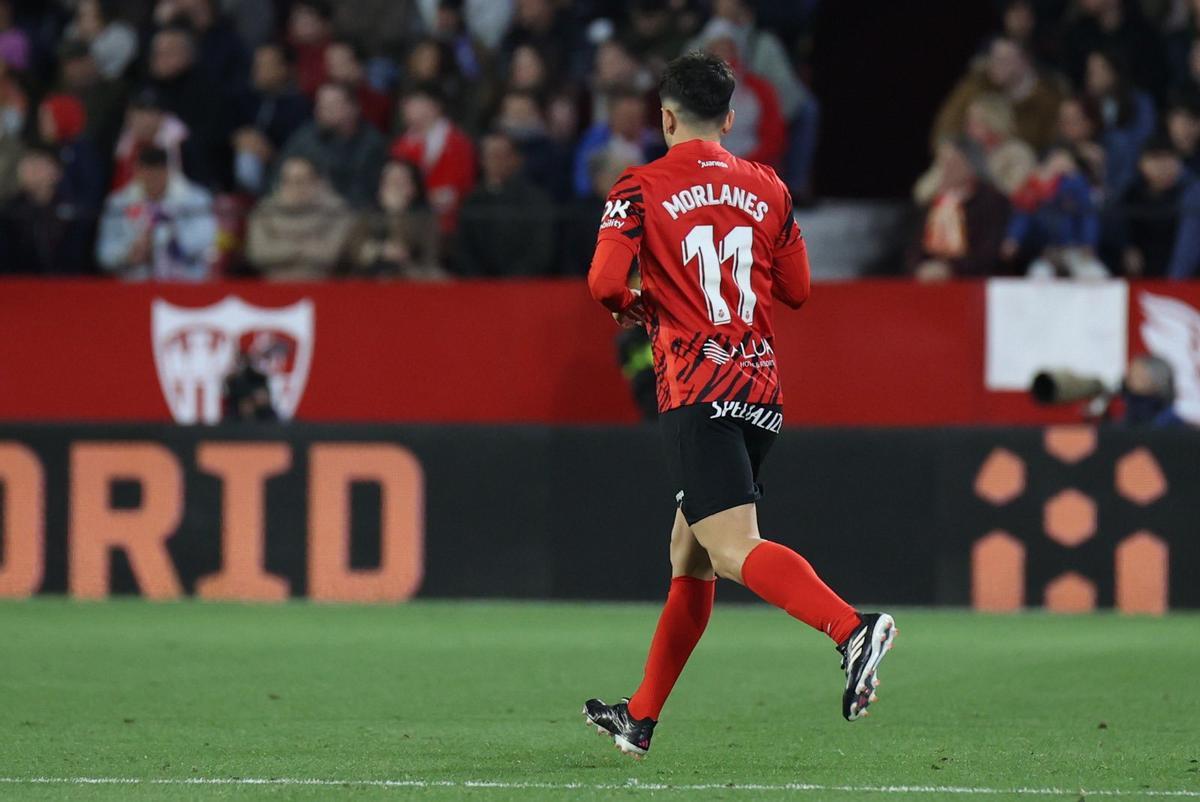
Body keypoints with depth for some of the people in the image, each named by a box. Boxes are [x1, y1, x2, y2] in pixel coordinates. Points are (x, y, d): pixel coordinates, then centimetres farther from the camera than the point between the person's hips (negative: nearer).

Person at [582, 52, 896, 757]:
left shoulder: (643, 189, -2)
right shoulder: (767, 188, 12)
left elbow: (605, 283, -12)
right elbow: (798, 289, 17)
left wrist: (642, 312, 9)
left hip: (696, 384, -6)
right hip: (763, 384, 6)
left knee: (732, 547, -18)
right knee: (688, 550, 16)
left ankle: (851, 627, -42)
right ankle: (641, 717, 23)